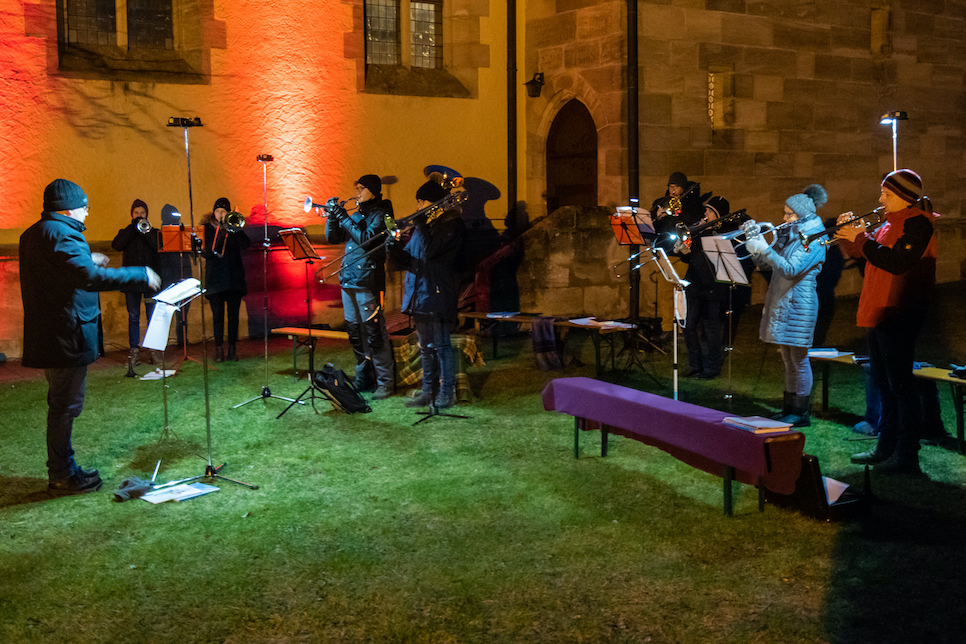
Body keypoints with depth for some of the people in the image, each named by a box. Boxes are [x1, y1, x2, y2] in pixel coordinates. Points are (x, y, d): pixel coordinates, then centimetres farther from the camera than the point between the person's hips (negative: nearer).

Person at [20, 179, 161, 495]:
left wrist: (87, 260, 36)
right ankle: (62, 477, 7)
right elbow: (90, 277, -30)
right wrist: (139, 275, -24)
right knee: (65, 406, -2)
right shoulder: (61, 234, -19)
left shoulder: (33, 234, 15)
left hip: (47, 335, 11)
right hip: (66, 336, -11)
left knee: (61, 405, 18)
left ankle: (63, 469, 27)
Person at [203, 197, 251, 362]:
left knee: (233, 314, 2)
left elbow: (246, 244, -7)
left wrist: (235, 229, -17)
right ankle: (219, 348, 6)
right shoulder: (208, 228, 7)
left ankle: (232, 348, 9)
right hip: (215, 277, -1)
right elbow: (207, 251, -1)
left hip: (234, 277, 1)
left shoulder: (233, 227, 9)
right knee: (217, 315, -2)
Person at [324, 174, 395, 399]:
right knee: (356, 334, 12)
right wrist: (332, 216, 4)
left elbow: (367, 239, -18)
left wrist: (344, 219, -14)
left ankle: (386, 382, -5)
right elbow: (332, 238, 19)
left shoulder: (380, 215, -4)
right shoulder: (356, 215, 18)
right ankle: (364, 379, 21)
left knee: (374, 333, -9)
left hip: (368, 281, -8)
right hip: (348, 280, 8)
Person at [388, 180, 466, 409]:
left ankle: (447, 393, 1)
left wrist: (421, 224, -11)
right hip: (419, 294, 8)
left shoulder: (453, 226, -7)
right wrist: (394, 247, -6)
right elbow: (407, 260, 13)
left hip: (438, 295, -8)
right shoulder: (424, 226, 17)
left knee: (441, 345, -5)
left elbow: (429, 251, -19)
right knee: (426, 347, 13)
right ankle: (428, 391, 20)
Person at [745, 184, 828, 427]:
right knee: (788, 359, 13)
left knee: (799, 359, -3)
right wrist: (754, 244, -3)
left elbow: (792, 269, -22)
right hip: (780, 302, 8)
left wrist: (764, 249, -23)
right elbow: (763, 262, 13)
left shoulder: (812, 239, -11)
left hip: (799, 304, -8)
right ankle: (789, 408, 21)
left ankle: (802, 413, 4)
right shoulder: (787, 234, 14)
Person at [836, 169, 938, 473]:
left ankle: (907, 456, -1)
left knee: (901, 385, -7)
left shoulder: (917, 223, -14)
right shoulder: (891, 223, 16)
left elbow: (896, 263, -26)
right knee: (884, 384, 16)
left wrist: (862, 239, -20)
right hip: (880, 312, 10)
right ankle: (886, 448, 26)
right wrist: (850, 234, 1)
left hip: (899, 314, -10)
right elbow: (865, 253, 19)